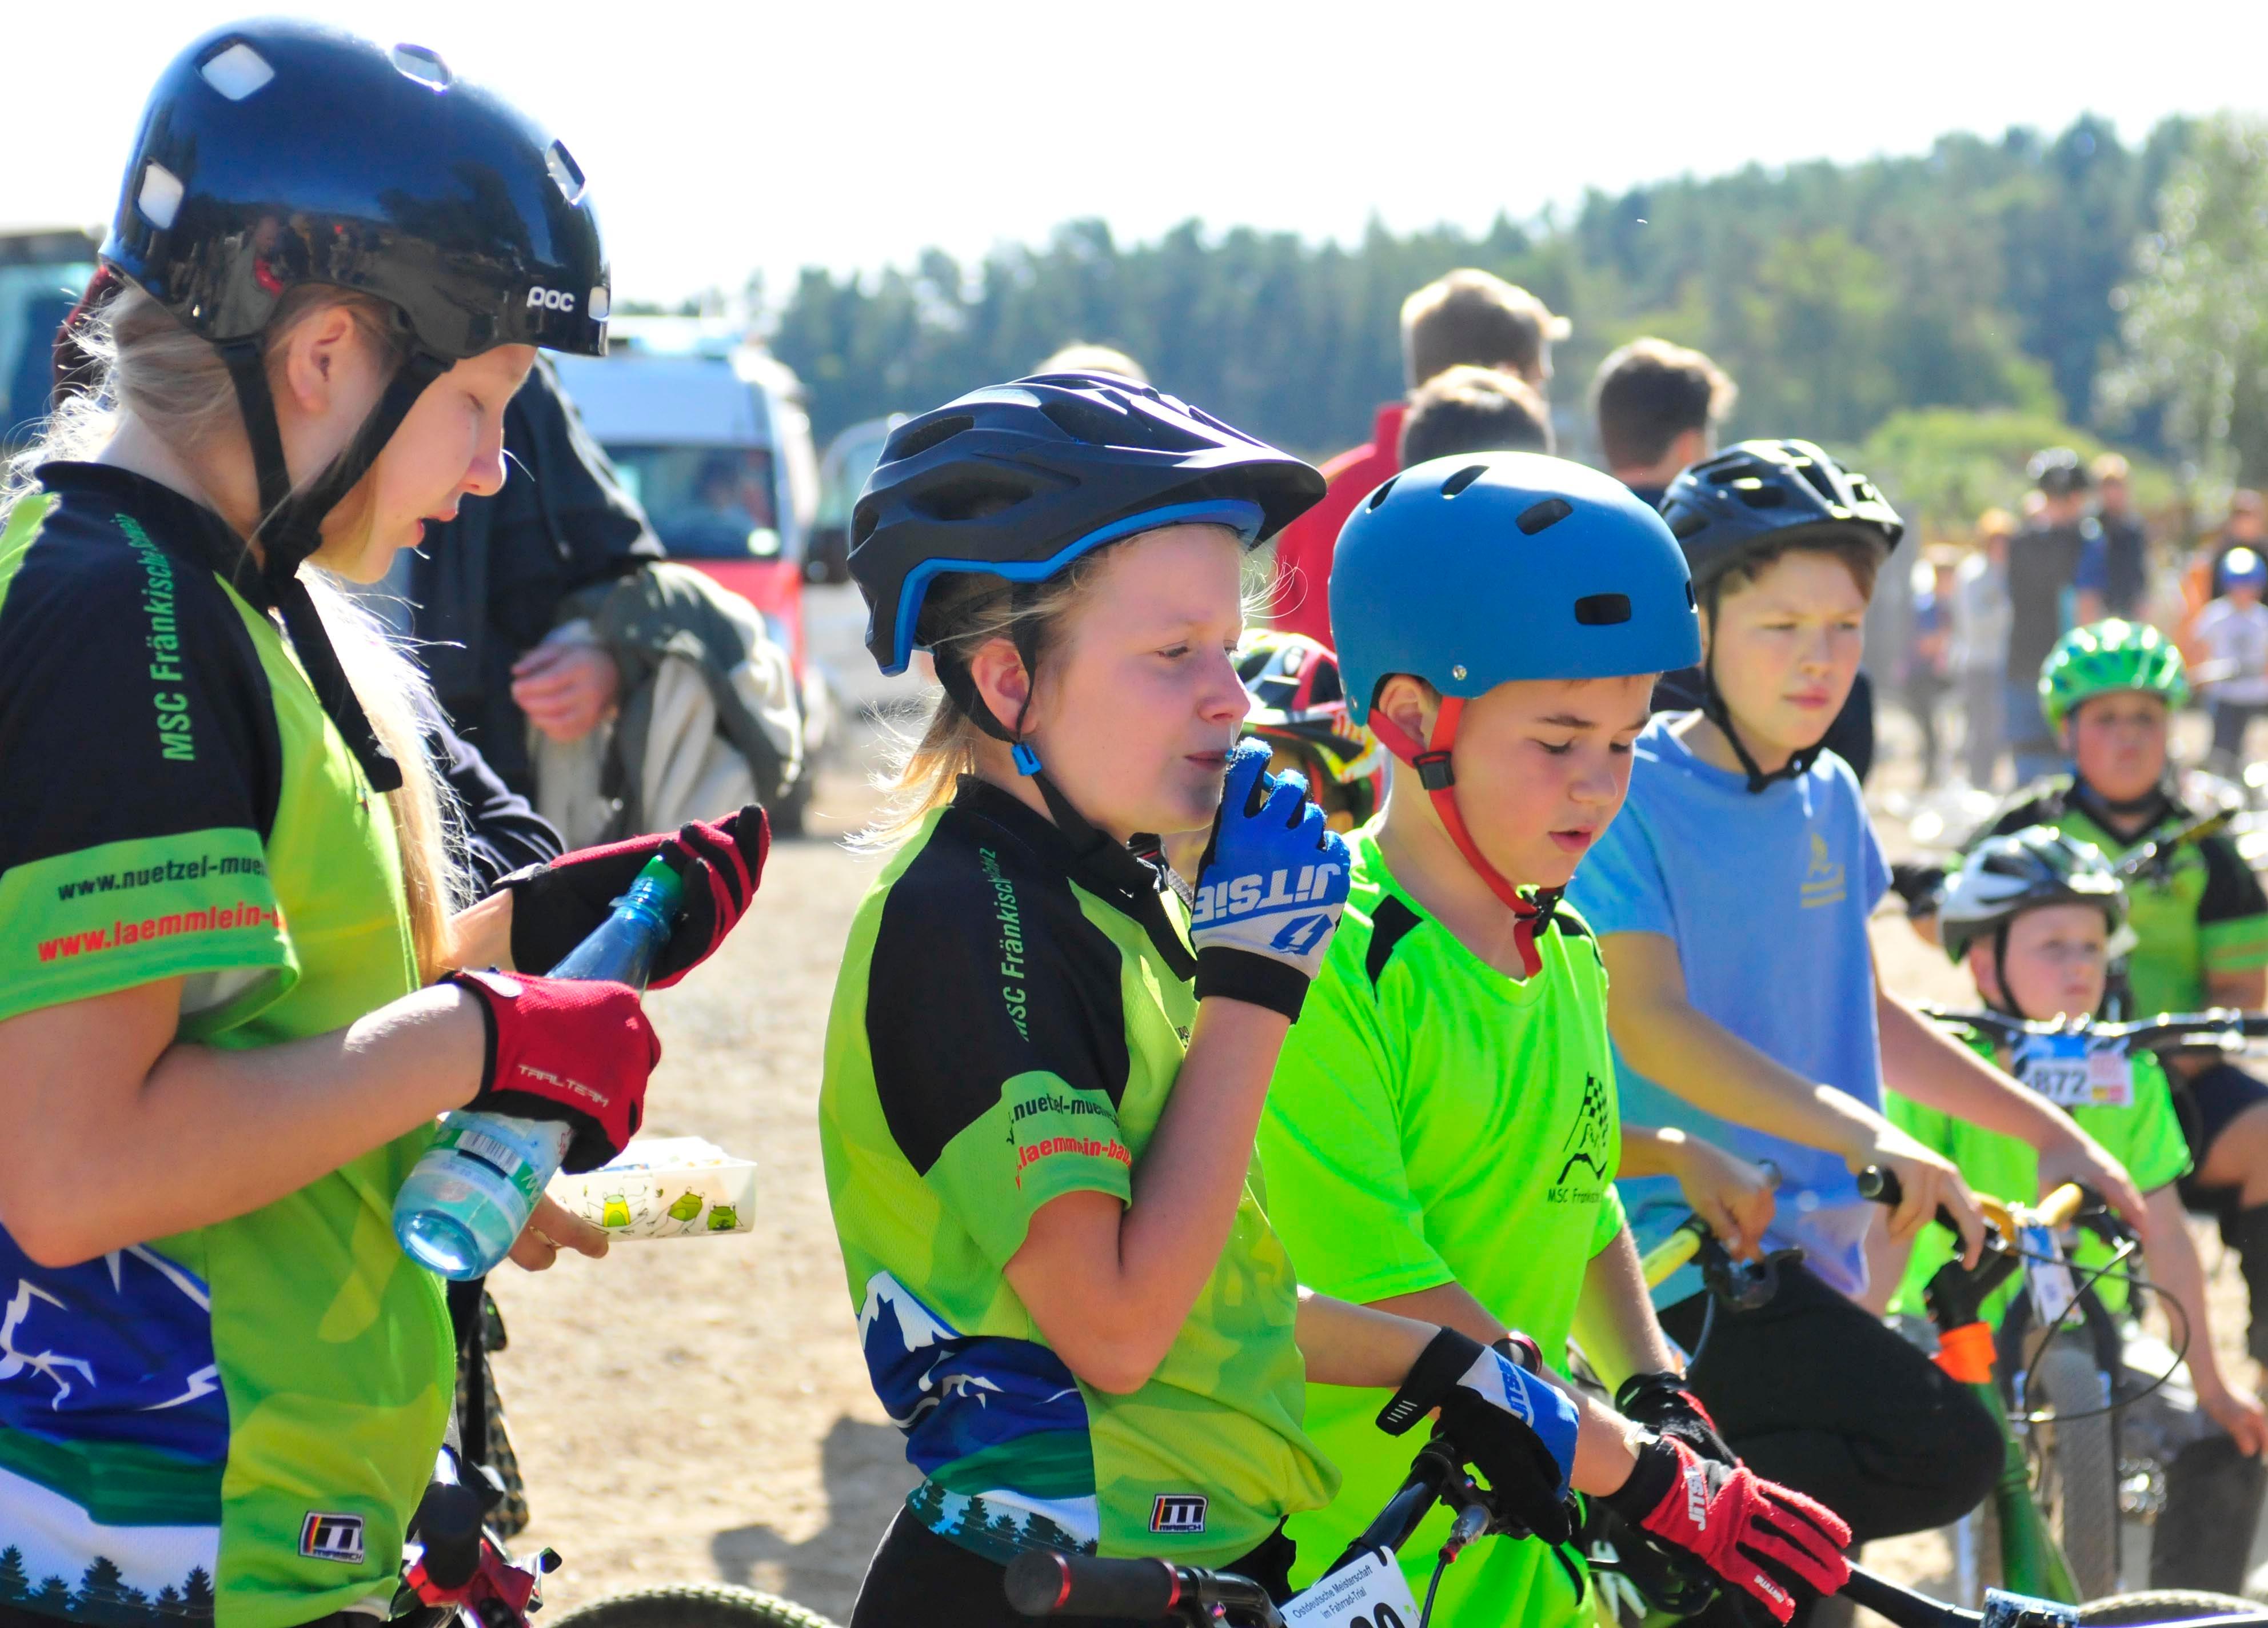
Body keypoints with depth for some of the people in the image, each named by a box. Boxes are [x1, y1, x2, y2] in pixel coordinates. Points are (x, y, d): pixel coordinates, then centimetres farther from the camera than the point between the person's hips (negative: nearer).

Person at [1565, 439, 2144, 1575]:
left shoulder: (1827, 799, 12)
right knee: (1941, 1457, -24)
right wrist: (1861, 1134, -29)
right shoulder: (1631, 793, -10)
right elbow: (1648, 1022, -20)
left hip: (1805, 1246, 8)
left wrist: (2050, 1132, 18)